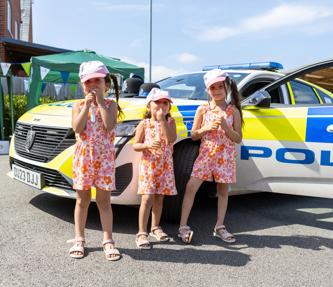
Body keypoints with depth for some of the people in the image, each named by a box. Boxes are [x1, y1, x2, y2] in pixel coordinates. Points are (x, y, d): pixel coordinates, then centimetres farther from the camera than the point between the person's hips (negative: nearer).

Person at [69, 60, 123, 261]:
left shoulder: (111, 104, 2)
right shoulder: (79, 105, 5)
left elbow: (109, 125, -17)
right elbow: (77, 128, -12)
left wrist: (100, 102, -12)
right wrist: (87, 105, -13)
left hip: (104, 158, -1)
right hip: (83, 157, 1)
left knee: (104, 201, 3)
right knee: (82, 200, 10)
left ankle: (108, 240, 12)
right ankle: (79, 240, 21)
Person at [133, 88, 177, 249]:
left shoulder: (169, 121, 5)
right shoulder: (144, 124, 0)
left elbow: (171, 139, -14)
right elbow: (135, 145, -2)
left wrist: (162, 119, -17)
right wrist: (147, 146, -22)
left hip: (165, 166, 3)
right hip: (148, 165, -3)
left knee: (159, 198, 12)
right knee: (147, 199, -9)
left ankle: (155, 227, 28)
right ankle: (142, 233, -3)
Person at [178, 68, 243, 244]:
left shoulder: (233, 111, 2)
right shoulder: (203, 109, 3)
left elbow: (238, 139, -1)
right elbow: (193, 135, 4)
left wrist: (225, 127, -17)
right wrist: (206, 128, -14)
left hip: (226, 156, 1)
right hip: (205, 154, 0)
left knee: (223, 191, 7)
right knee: (191, 187, -10)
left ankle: (219, 227, 21)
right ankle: (183, 226, -2)